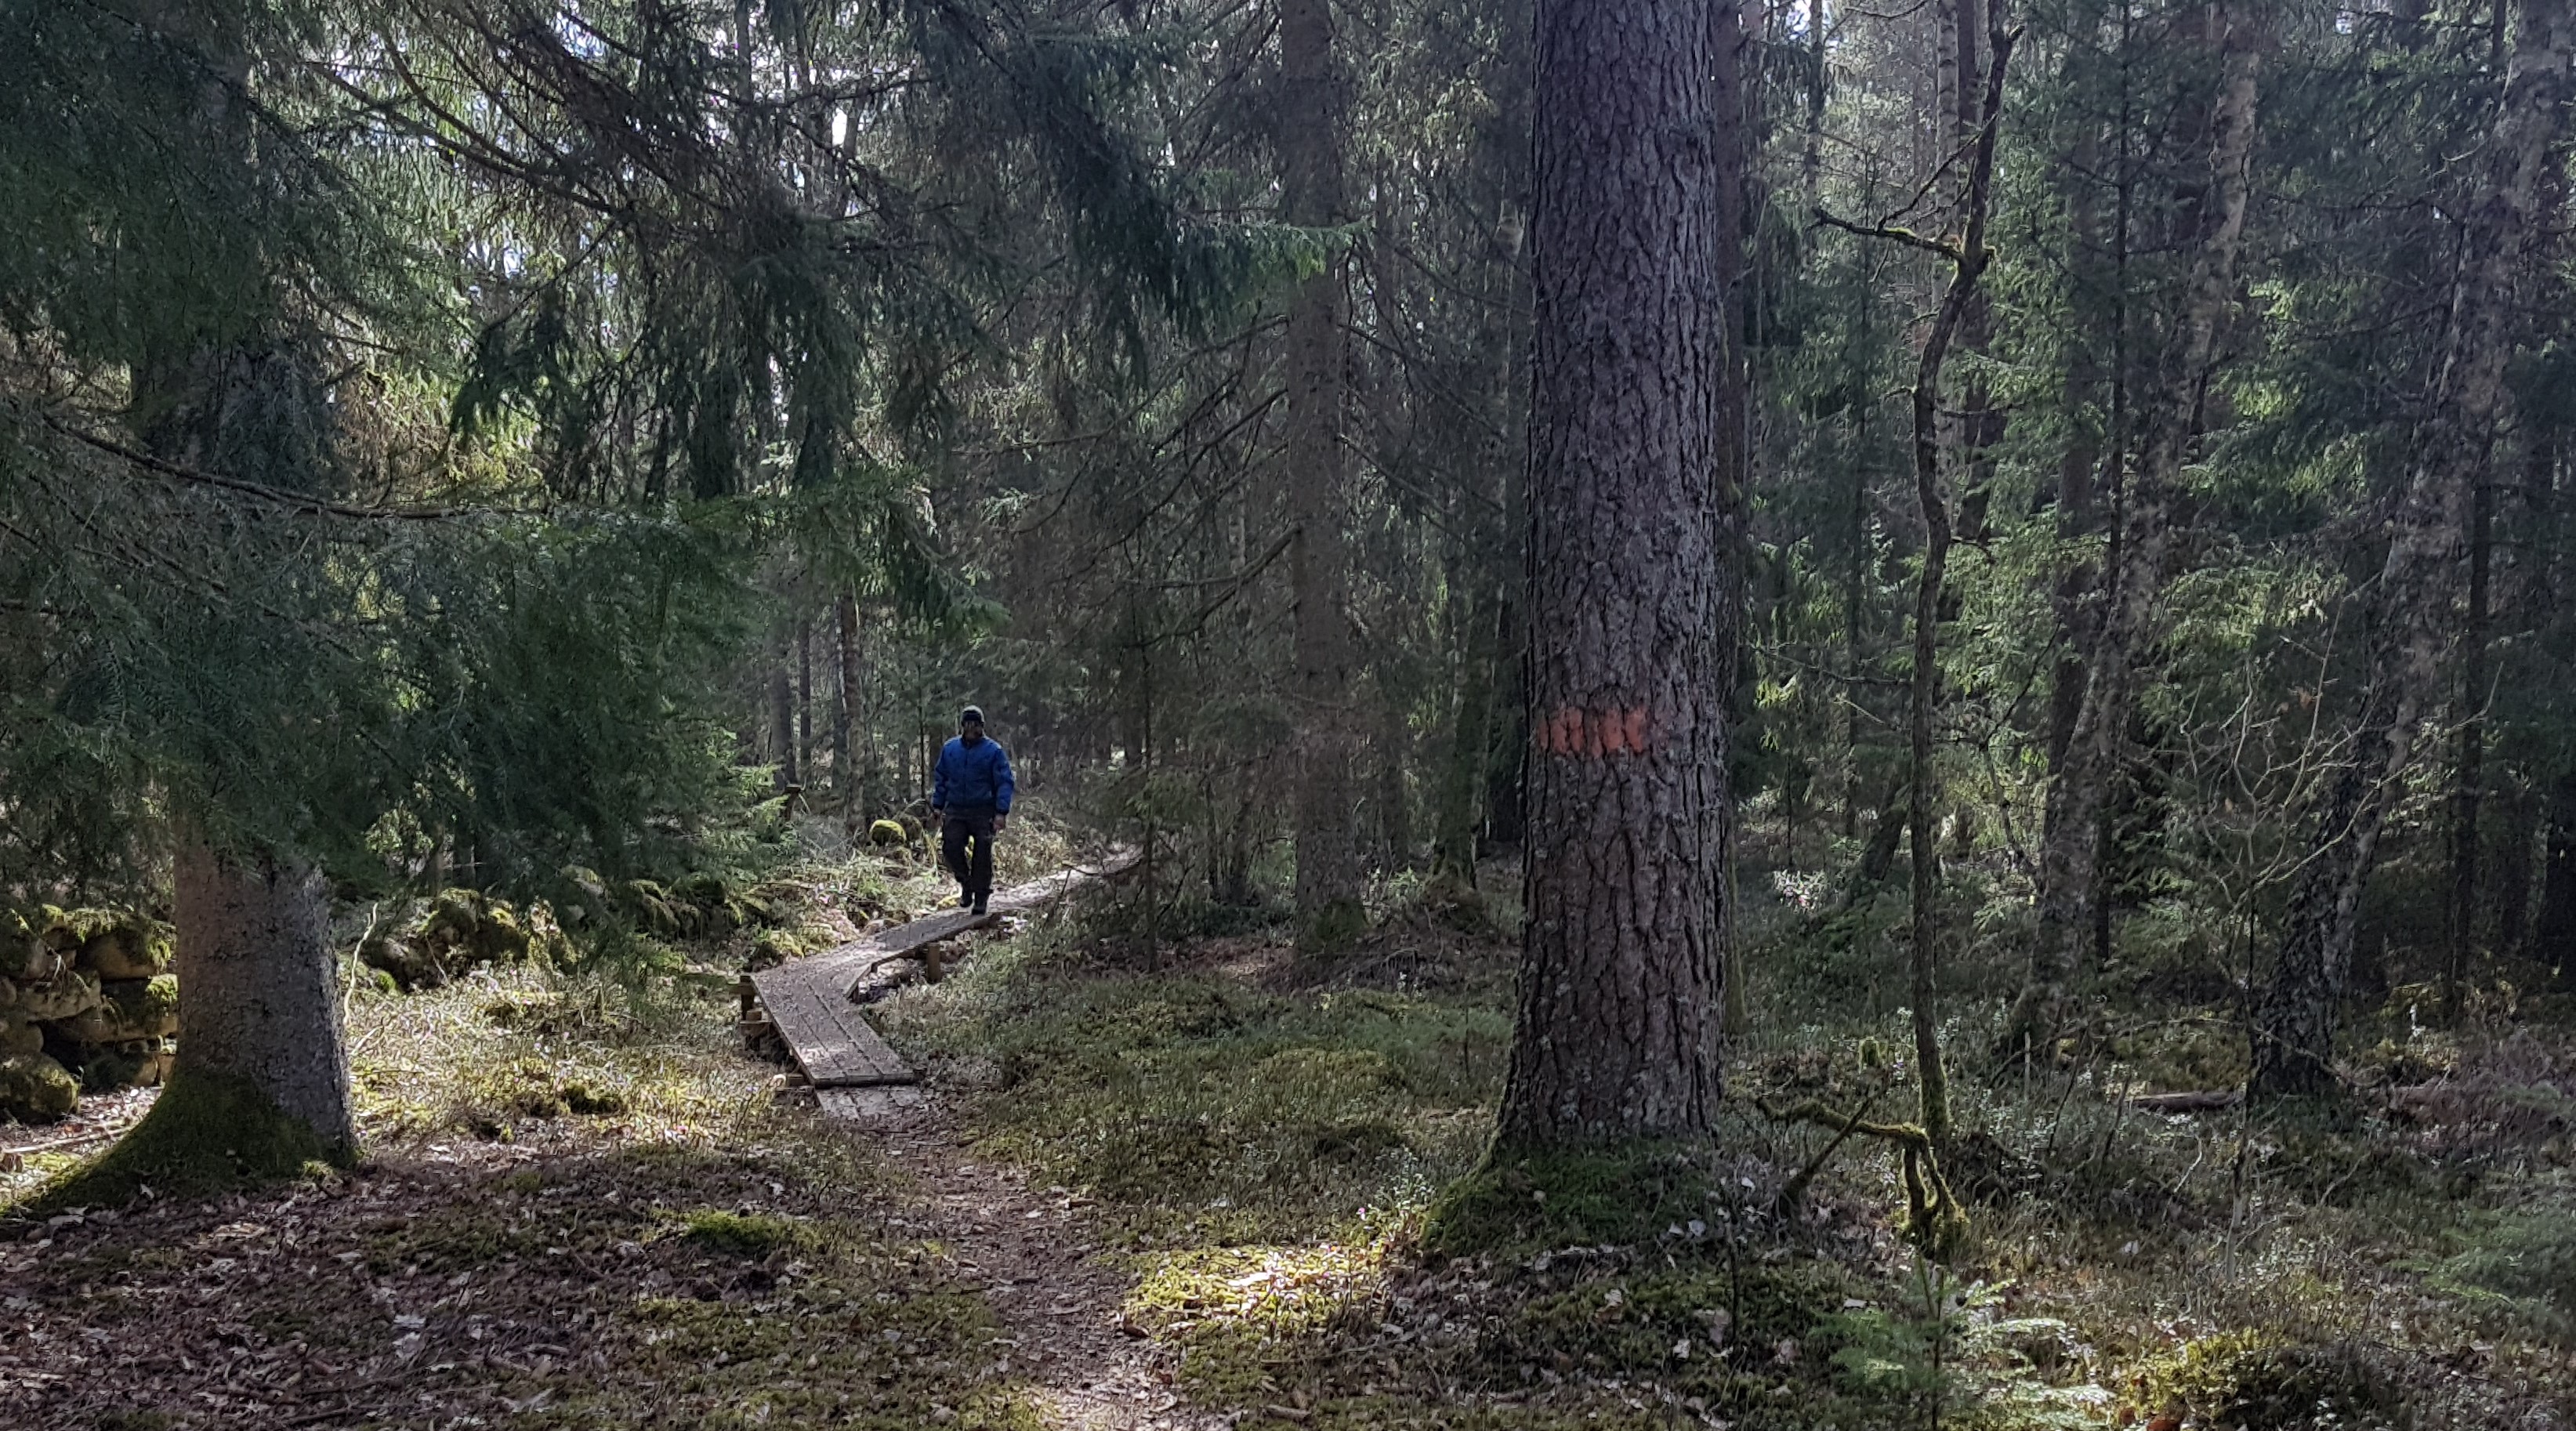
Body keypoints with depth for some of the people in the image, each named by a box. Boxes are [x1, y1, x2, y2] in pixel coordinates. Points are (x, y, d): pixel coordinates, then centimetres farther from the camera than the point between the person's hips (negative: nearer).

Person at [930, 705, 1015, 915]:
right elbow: (940, 778, 15)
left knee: (982, 855, -1)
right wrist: (937, 805, 8)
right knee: (951, 848, -9)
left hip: (984, 813, -3)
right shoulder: (950, 748, 7)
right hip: (955, 811, 3)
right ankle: (966, 883, 16)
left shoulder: (993, 750, -4)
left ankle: (981, 899, 12)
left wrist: (1001, 812, -14)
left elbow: (1004, 783, -6)